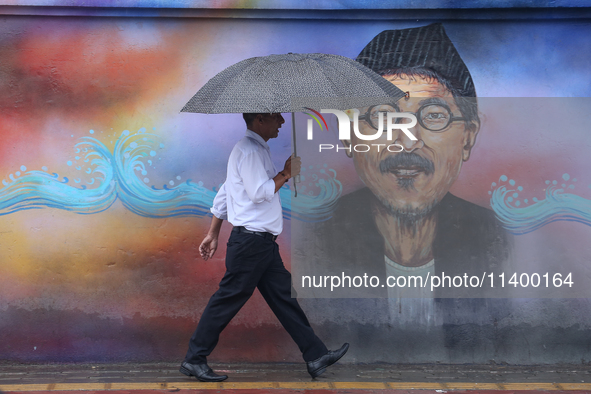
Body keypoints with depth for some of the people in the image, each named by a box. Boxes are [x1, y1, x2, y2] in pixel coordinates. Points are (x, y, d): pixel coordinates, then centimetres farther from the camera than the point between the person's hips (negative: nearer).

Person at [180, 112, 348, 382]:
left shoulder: (256, 150, 19)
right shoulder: (249, 150, -12)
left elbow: (224, 194, 20)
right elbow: (259, 192, -22)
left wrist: (213, 234, 20)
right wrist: (286, 173, -8)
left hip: (263, 243, 10)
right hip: (250, 240, -10)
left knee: (284, 297, 9)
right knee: (228, 300, -3)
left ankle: (316, 356, 12)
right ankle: (194, 360, 7)